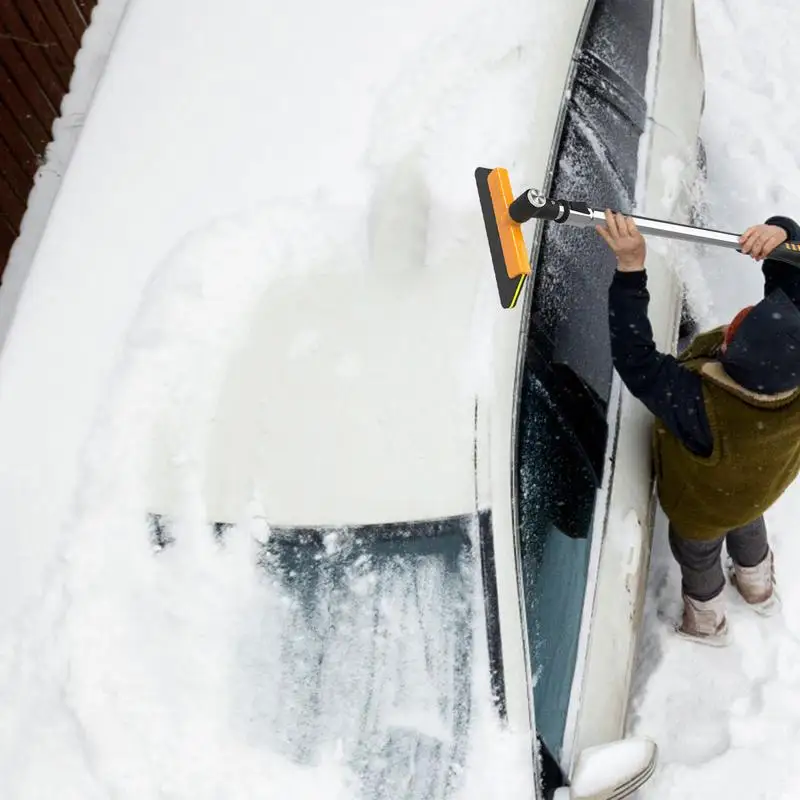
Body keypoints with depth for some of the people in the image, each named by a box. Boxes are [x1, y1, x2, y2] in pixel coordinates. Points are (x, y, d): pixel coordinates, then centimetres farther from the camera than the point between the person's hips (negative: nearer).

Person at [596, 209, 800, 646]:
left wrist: (630, 269, -56)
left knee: (697, 556, 30)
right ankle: (759, 588, 72)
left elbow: (634, 358, -49)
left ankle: (707, 622, 64)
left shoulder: (702, 408, -52)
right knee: (747, 526, 39)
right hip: (762, 481, 5)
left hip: (703, 505, -5)